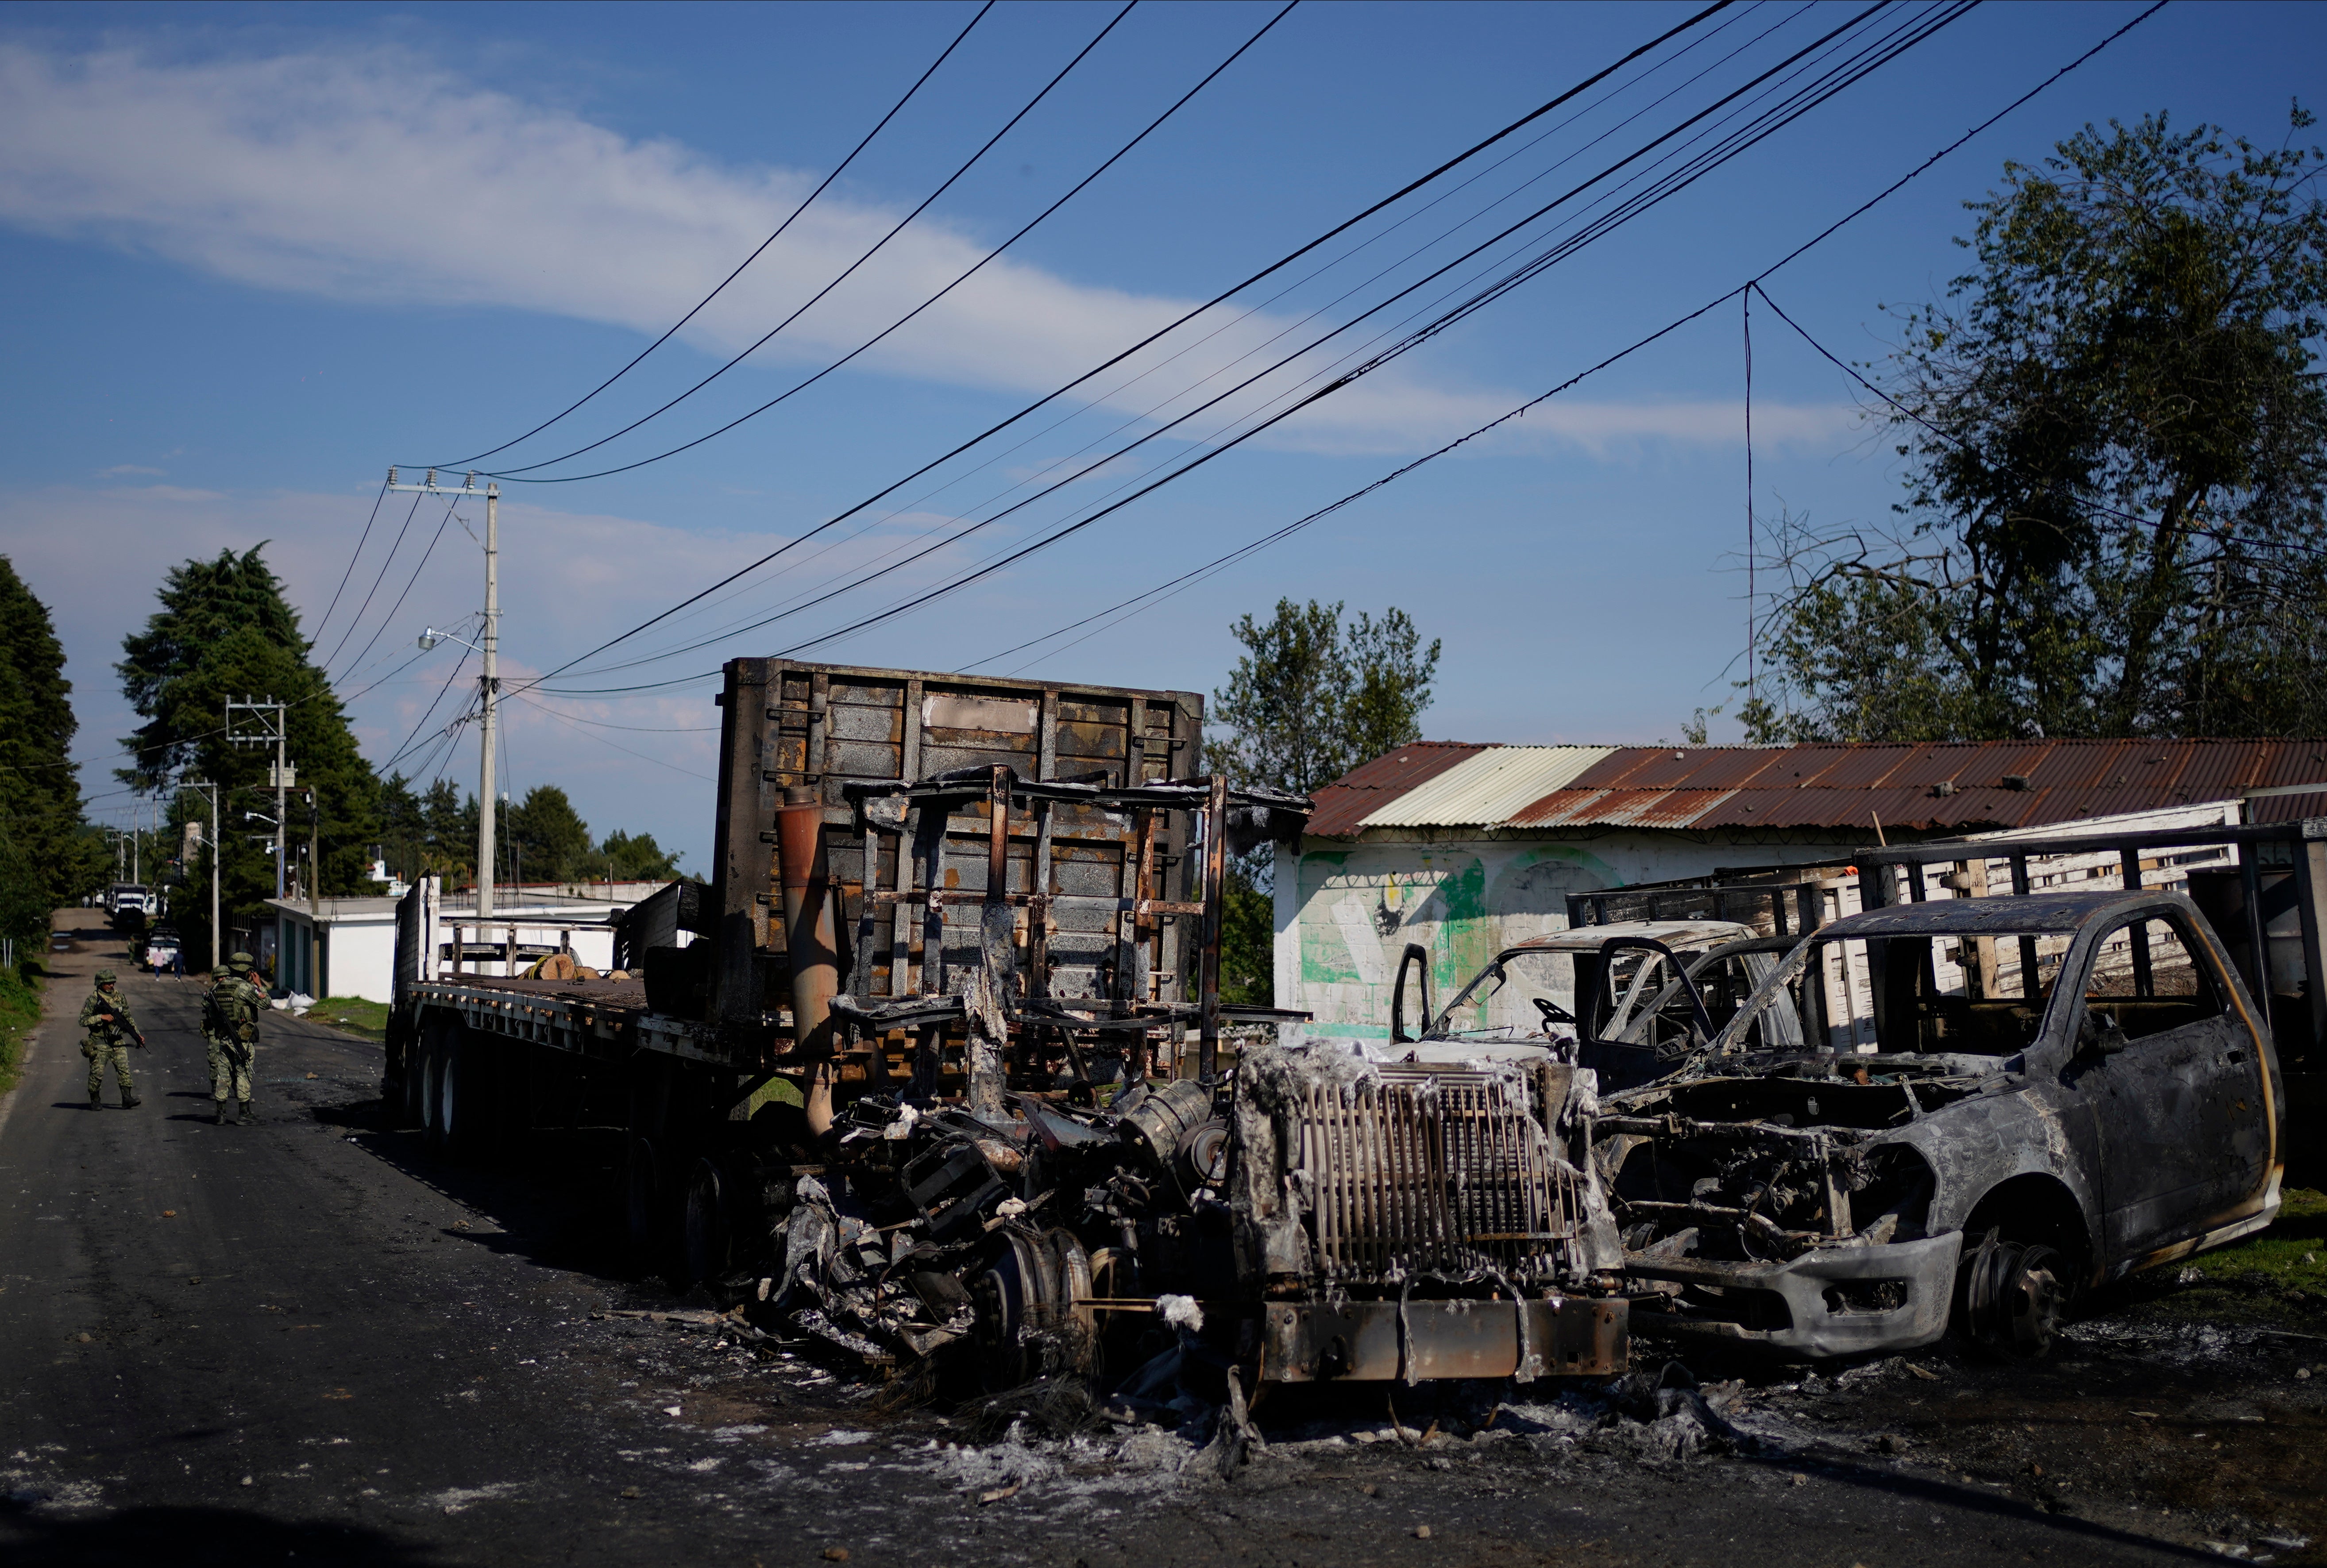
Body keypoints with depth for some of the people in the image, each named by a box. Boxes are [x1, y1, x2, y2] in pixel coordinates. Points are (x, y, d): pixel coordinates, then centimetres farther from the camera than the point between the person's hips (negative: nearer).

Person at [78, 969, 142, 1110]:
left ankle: (127, 1099, -6)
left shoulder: (119, 997, 7)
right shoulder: (93, 999, -7)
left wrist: (137, 1035, 11)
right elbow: (83, 1020, -11)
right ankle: (95, 1101, 17)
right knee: (97, 1073, 2)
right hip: (99, 1044, -4)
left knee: (124, 1069, -6)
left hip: (118, 1042, 4)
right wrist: (101, 1017, -21)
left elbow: (128, 1018, 15)